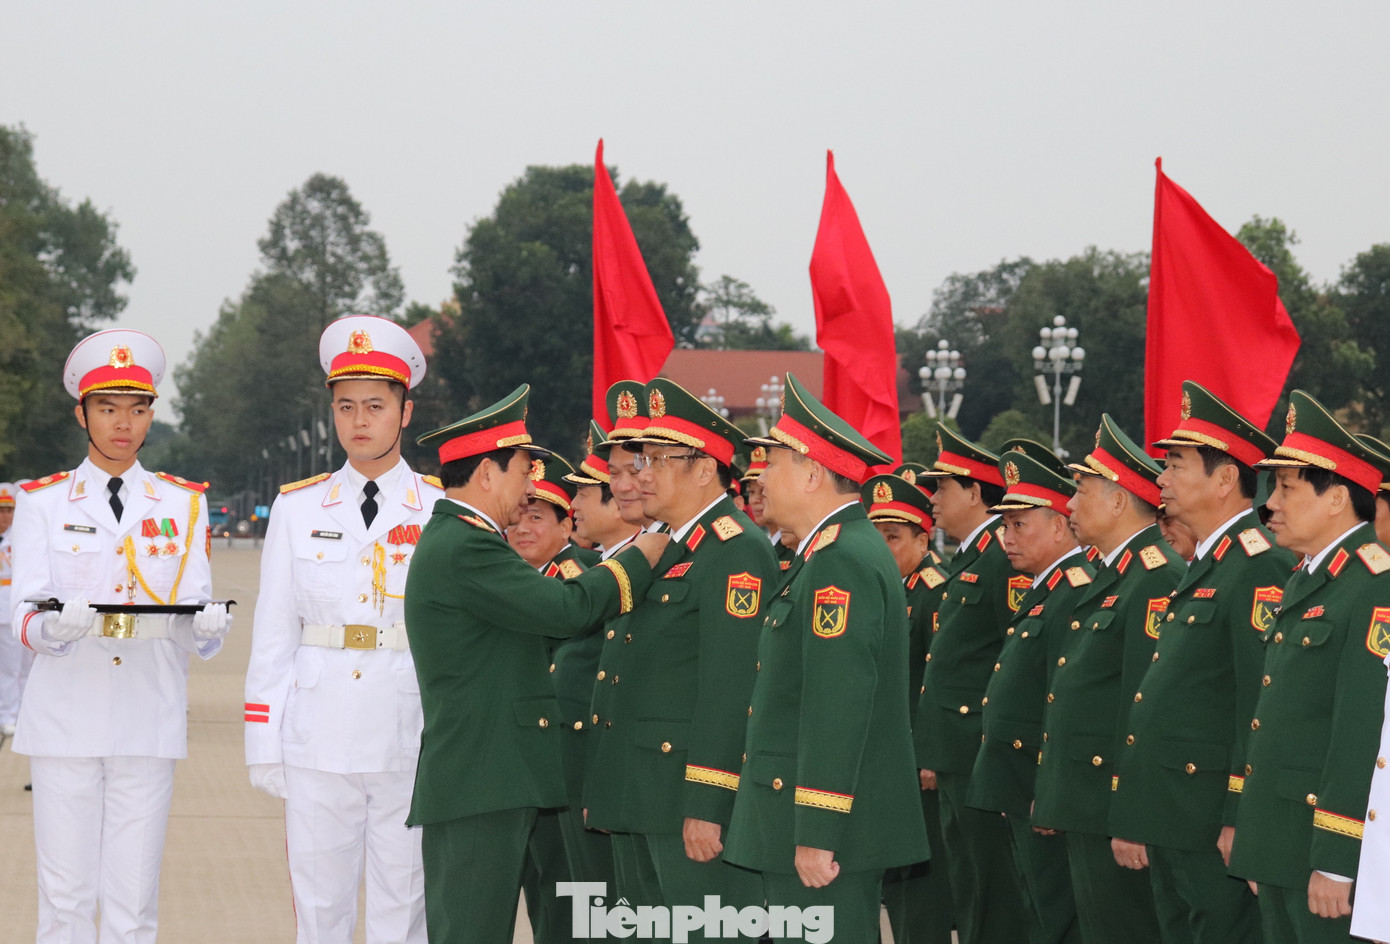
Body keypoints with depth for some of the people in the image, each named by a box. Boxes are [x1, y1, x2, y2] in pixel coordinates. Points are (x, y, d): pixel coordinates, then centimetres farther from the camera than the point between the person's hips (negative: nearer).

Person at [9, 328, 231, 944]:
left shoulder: (184, 505, 10)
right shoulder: (42, 502, 6)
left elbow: (195, 632, 5)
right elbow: (26, 619, -3)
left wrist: (209, 628, -18)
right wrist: (54, 626, -26)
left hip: (148, 721, 1)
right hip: (65, 718, -1)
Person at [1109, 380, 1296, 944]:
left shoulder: (1258, 568, -14)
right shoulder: (1202, 569, 18)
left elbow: (1263, 701, -21)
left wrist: (1240, 821, -23)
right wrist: (1133, 818, 20)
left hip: (1215, 827, -10)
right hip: (1169, 824, 10)